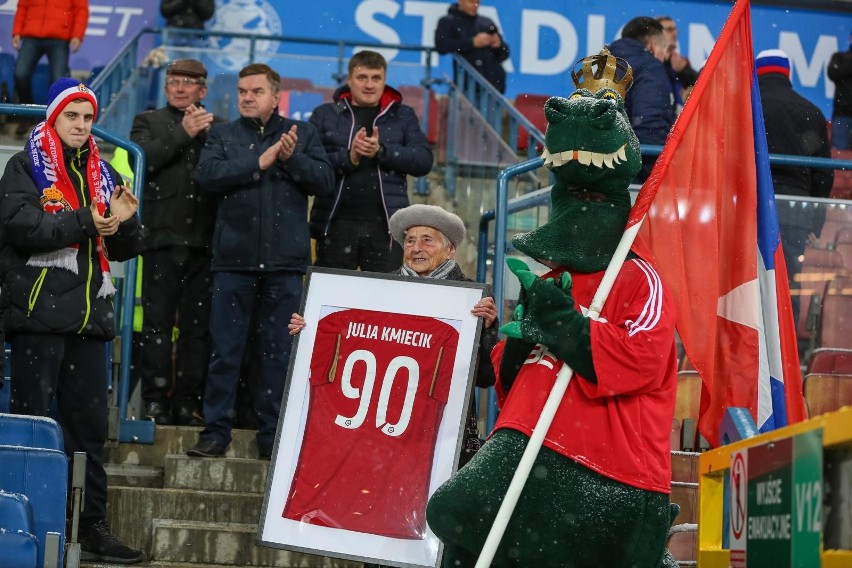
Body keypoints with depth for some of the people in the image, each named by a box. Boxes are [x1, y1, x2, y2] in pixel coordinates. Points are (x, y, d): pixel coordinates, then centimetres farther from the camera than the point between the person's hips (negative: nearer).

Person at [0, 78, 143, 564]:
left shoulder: (102, 175, 18)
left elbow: (124, 250, 16)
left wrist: (124, 221, -5)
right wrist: (85, 222, -22)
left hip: (90, 315, 6)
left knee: (91, 424, 7)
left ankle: (93, 527, 12)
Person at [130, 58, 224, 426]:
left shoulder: (219, 128, 16)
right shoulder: (148, 122, 14)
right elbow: (144, 159, -6)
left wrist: (206, 134, -7)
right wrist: (183, 134, -7)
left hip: (204, 240, 1)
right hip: (163, 235, -1)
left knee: (198, 324, 1)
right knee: (157, 322, -3)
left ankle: (187, 402, 4)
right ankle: (156, 401, 0)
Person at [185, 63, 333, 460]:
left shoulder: (302, 133, 11)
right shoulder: (223, 135, 10)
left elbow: (325, 181, 2)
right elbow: (207, 175, -7)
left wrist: (292, 159, -12)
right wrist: (259, 163, -12)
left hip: (284, 262, 0)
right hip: (234, 259, 0)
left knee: (279, 352, 4)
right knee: (225, 350, 0)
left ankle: (272, 435, 10)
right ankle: (215, 432, 6)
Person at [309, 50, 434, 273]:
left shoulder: (403, 116, 12)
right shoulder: (325, 115, 9)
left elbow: (424, 161, 0)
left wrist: (382, 151, -13)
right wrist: (347, 158, -17)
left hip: (385, 226, 0)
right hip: (336, 223, 0)